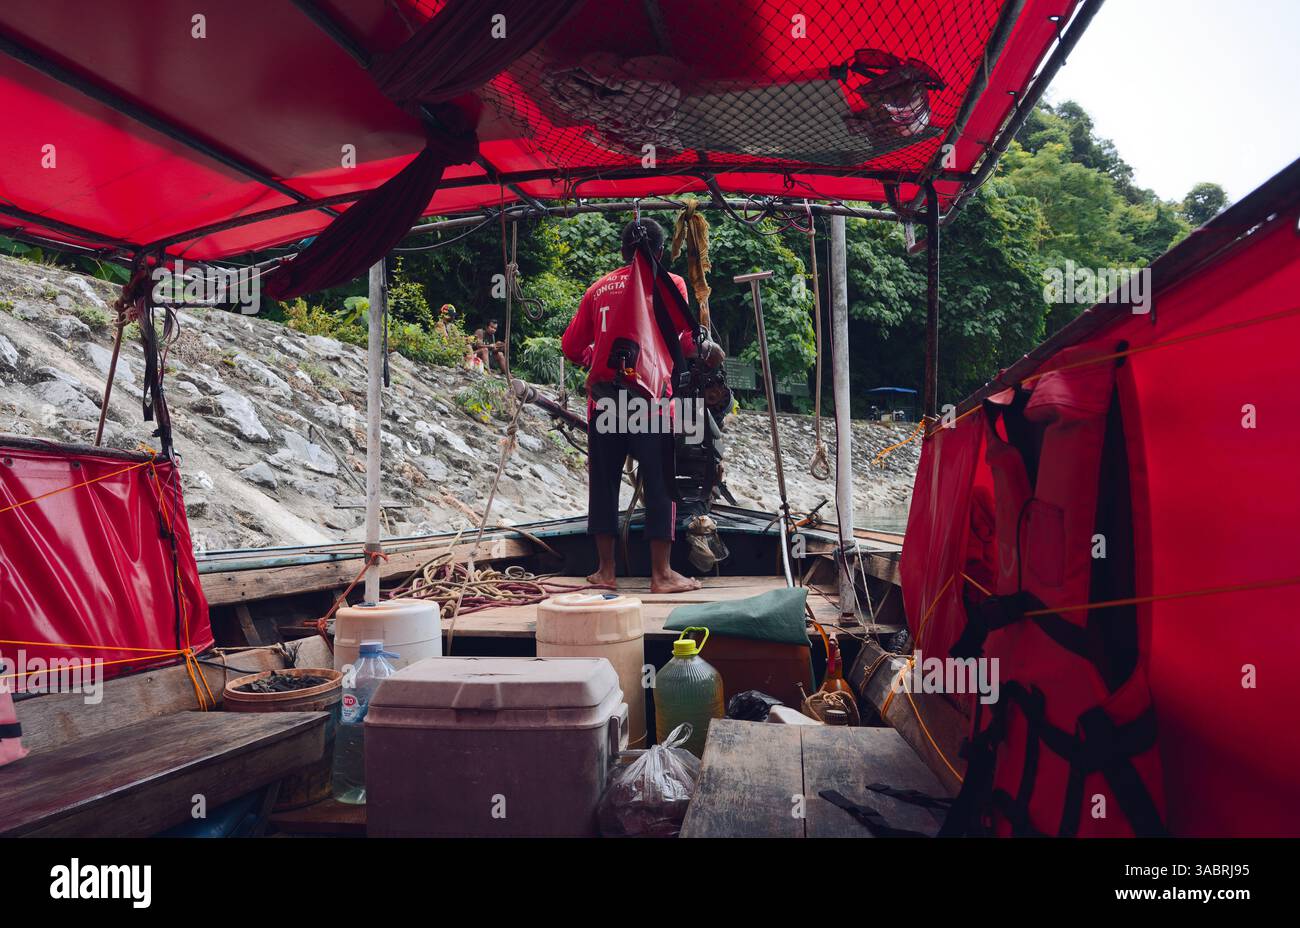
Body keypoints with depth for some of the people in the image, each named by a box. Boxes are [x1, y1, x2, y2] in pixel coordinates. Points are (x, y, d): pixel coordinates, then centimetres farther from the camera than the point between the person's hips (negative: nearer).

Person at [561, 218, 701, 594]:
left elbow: (571, 346, 13)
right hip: (651, 397, -3)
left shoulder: (599, 288, 13)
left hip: (604, 396, 3)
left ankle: (605, 569, 16)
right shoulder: (670, 284, 4)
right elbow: (689, 341, -2)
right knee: (659, 483, 3)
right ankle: (661, 574, 5)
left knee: (603, 481, 10)